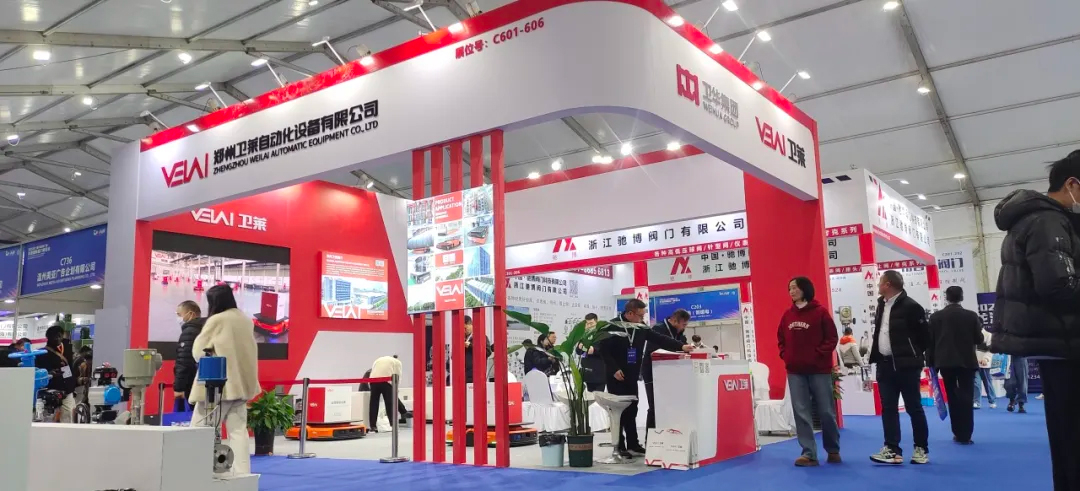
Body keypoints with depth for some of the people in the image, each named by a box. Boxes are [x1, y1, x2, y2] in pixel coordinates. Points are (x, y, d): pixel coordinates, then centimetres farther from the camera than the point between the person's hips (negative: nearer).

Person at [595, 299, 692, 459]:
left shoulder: (641, 328, 4)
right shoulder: (612, 327, -14)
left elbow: (659, 339, -1)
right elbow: (602, 349, -15)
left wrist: (681, 346, -11)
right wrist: (614, 369, -20)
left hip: (632, 377, 6)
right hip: (616, 377, -6)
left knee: (631, 411, 12)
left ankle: (633, 444, 21)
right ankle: (620, 446, 7)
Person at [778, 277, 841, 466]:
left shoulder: (820, 312, -4)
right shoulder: (787, 315, 9)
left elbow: (831, 338, -5)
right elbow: (781, 339, 17)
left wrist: (818, 355, -11)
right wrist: (785, 356, 3)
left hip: (819, 370, -4)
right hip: (795, 371, 4)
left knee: (826, 411, 5)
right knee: (801, 413, 0)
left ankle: (833, 450, 24)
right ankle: (809, 454, 3)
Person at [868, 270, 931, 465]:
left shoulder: (910, 306, -14)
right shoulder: (882, 303, 12)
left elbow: (925, 336, -10)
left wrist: (911, 354, 1)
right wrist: (876, 356, 11)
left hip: (906, 365, -8)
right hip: (885, 364, 8)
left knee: (914, 408, 3)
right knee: (888, 409, 5)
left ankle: (921, 449, 15)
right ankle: (892, 450, 8)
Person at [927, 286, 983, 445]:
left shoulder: (936, 316, -1)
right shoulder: (971, 316, -2)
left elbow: (930, 341, -1)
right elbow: (979, 340, 3)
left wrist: (931, 363, 6)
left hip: (945, 362, 0)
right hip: (967, 361, 0)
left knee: (953, 397, 9)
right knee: (966, 397, 1)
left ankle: (958, 433, 10)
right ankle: (965, 435, -3)